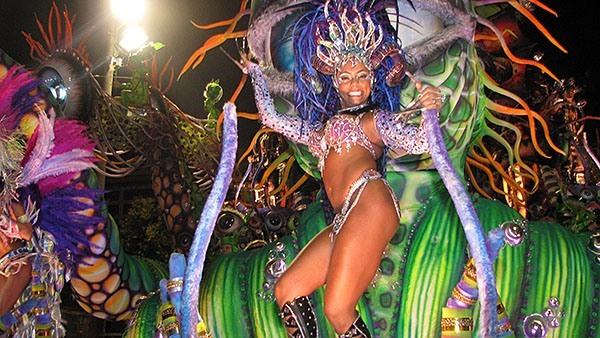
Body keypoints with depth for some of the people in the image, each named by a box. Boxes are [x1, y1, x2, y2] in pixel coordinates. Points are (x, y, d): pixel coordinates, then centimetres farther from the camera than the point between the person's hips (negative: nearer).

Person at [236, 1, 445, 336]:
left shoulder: (377, 119, 12)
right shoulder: (321, 127, 29)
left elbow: (419, 142, -4)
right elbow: (272, 117, 37)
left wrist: (430, 110, -22)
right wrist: (255, 73, 43)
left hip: (369, 202, -7)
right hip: (344, 219, 7)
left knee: (338, 311, -15)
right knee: (287, 290, -2)